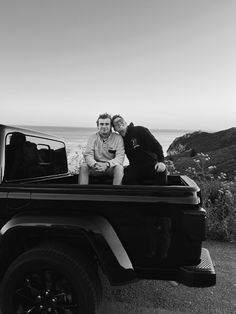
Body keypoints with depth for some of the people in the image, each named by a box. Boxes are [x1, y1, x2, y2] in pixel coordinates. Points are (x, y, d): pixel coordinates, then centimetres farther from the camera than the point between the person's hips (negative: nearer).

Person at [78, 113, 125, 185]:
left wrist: (107, 164, -33)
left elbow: (120, 157, -15)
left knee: (119, 167, -32)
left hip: (111, 167, -2)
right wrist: (95, 164, -30)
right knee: (83, 167, -23)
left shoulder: (118, 138, -6)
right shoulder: (93, 137, 2)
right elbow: (88, 155, -7)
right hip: (96, 168, 2)